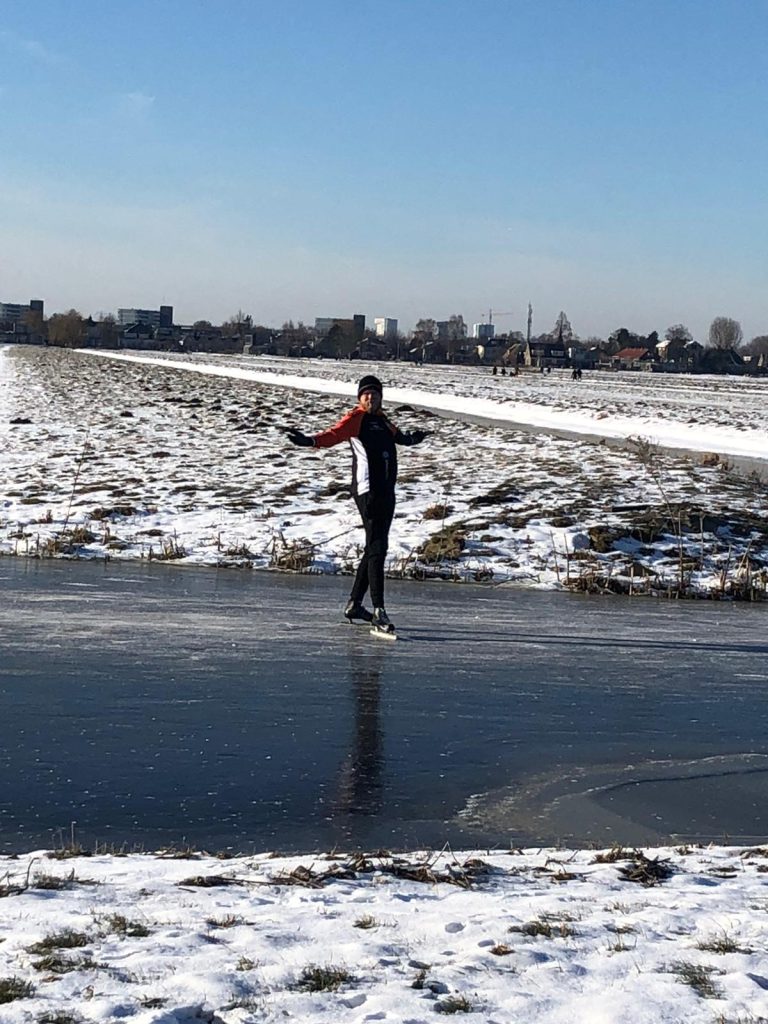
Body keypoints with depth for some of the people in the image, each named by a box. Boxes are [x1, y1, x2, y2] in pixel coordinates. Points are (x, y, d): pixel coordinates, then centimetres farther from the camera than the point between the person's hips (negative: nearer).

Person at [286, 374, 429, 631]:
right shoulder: (356, 418, -3)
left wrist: (412, 438, 62)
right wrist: (310, 441, -41)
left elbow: (398, 437, 43)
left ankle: (354, 604, 22)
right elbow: (334, 434, -21)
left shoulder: (382, 420, 20)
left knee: (376, 549, 12)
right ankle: (378, 610, -14)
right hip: (368, 491, -9)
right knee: (377, 548, -13)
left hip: (387, 492, 9)